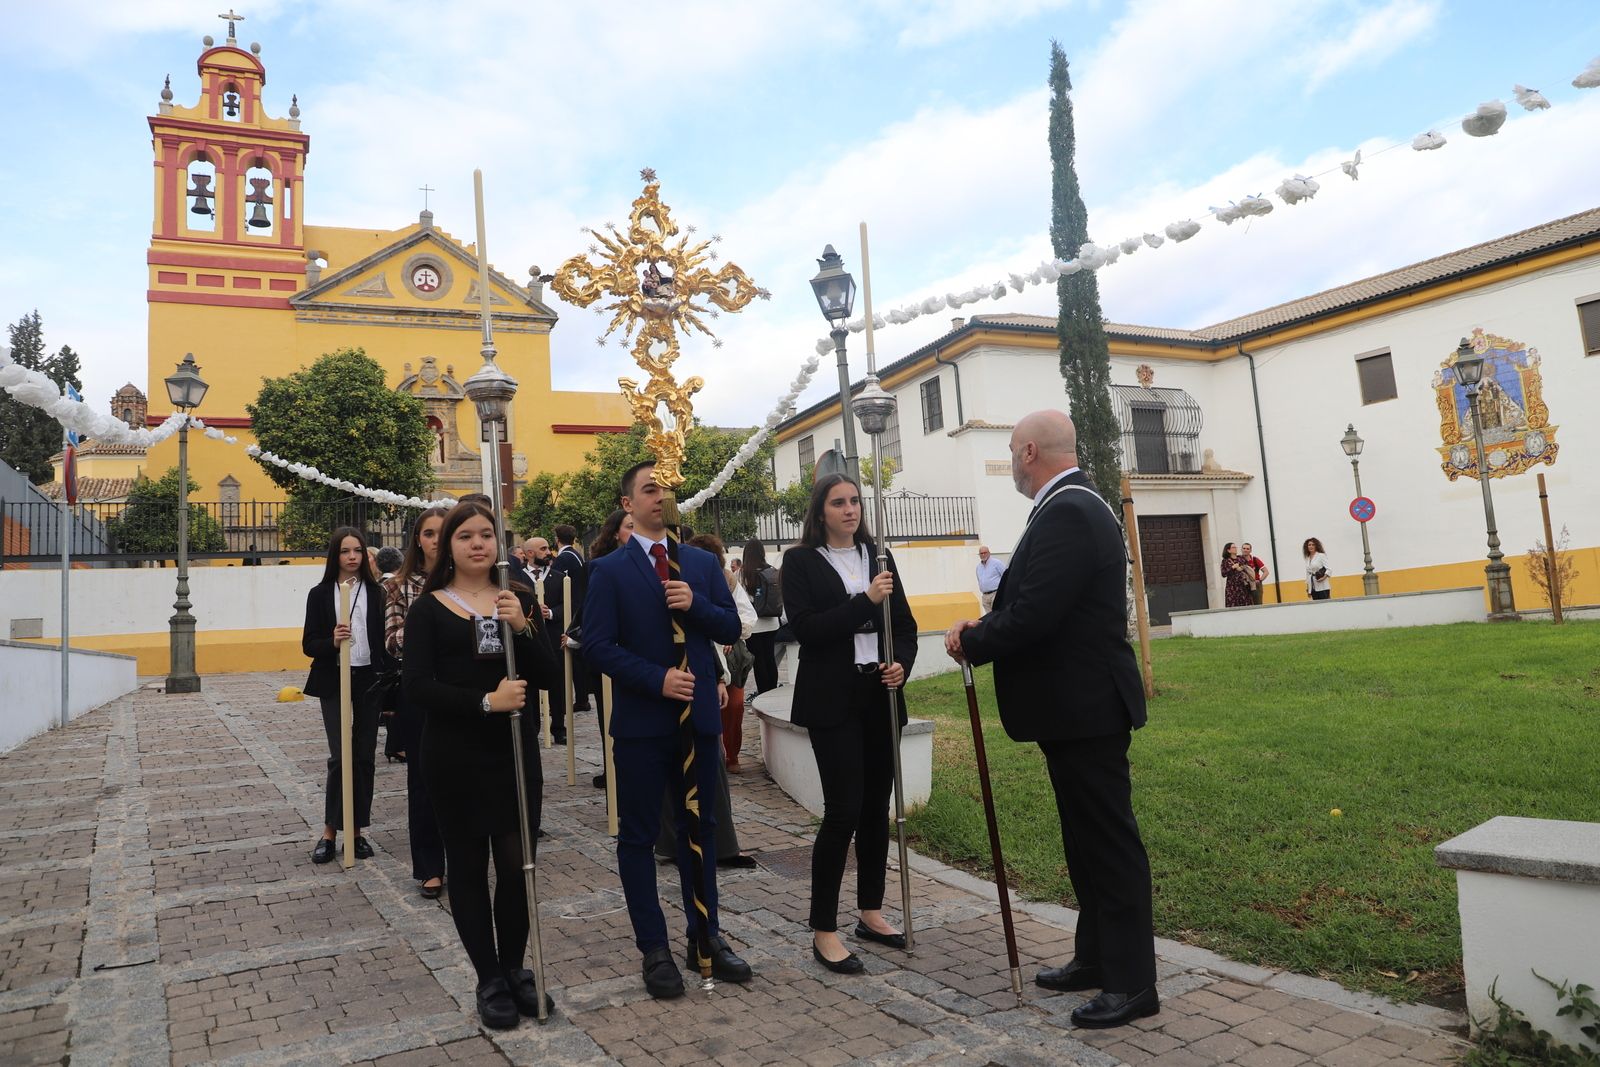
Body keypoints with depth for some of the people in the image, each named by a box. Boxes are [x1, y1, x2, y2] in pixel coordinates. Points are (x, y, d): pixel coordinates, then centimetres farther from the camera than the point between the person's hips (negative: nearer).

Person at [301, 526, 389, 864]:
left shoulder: (376, 592, 3)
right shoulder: (320, 594, 1)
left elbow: (384, 640, 3)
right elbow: (309, 645, 0)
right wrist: (332, 641, -22)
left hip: (369, 681, 1)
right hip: (334, 682, -1)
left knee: (364, 757, 6)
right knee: (340, 756, -5)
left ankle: (356, 829, 18)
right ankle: (330, 832, 10)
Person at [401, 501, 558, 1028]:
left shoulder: (519, 599, 5)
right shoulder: (429, 609, -2)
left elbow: (547, 674, 0)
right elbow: (417, 686, -10)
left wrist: (522, 628, -17)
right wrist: (486, 701, -21)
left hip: (516, 751, 2)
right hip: (455, 757, -2)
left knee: (517, 863, 4)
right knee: (469, 866, 8)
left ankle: (514, 969, 26)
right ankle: (489, 980, 23)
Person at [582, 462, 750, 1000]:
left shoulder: (703, 563, 7)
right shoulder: (609, 569, -3)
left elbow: (731, 629, 4)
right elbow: (597, 644, -10)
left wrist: (695, 604, -15)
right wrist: (657, 679, -18)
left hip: (699, 715, 3)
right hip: (641, 720, -3)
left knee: (700, 827, 13)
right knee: (638, 834, 6)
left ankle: (706, 935, 26)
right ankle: (654, 948, 19)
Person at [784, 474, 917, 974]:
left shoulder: (878, 555, 11)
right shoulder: (801, 560, -2)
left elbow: (904, 622, 11)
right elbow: (805, 627, -14)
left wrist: (901, 663, -8)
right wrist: (865, 601, -20)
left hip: (880, 697, 5)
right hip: (833, 701, -5)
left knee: (876, 807, 11)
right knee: (843, 810, -8)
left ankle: (871, 913, 27)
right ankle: (823, 931, 5)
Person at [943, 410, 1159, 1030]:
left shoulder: (1066, 513, -21)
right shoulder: (1074, 507, 13)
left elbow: (1034, 615, -28)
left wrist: (971, 641, -12)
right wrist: (985, 627, 4)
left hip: (1084, 708, -11)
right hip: (1079, 704, 11)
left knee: (1108, 841, 0)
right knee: (1088, 838, 18)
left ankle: (1133, 983, 13)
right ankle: (1096, 957, 31)